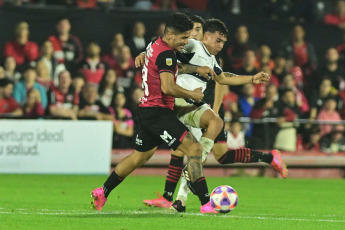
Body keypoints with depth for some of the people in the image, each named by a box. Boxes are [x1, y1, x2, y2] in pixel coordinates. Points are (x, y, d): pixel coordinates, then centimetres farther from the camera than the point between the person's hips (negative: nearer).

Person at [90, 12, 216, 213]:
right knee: (194, 149, -15)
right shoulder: (166, 53, -18)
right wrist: (192, 95, -13)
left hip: (147, 111, 10)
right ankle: (206, 203, -20)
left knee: (140, 156, 24)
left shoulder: (155, 45, 12)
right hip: (158, 112, -10)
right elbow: (167, 87, -26)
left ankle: (102, 193, 33)